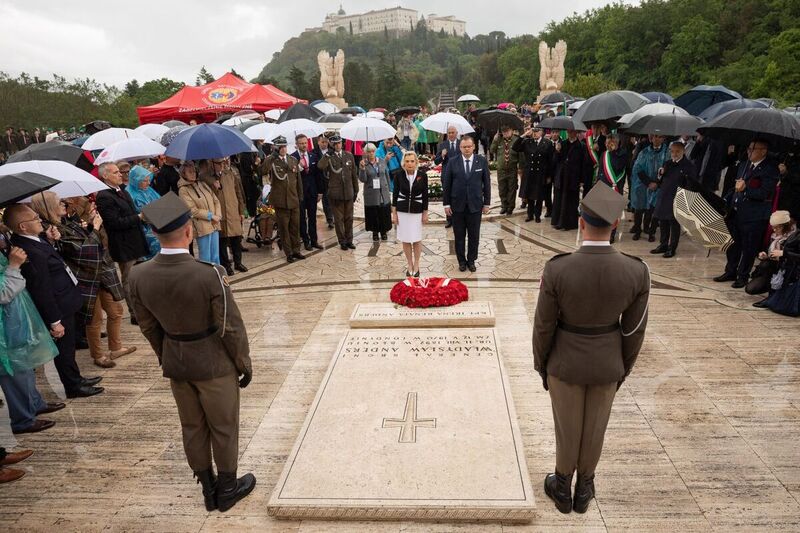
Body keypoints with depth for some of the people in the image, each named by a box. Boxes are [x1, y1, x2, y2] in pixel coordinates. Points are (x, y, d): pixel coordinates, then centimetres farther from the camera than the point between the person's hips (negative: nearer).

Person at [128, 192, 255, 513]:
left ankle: (208, 488, 37)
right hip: (214, 364, -4)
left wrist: (167, 360, 16)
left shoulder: (139, 276, -12)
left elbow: (149, 327, 1)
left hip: (175, 364, 5)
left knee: (192, 427, 21)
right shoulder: (209, 274, -28)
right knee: (223, 427, 16)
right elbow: (230, 327, -18)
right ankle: (227, 488, 34)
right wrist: (244, 363, -3)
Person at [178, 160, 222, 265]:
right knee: (205, 259, -1)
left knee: (215, 257, 13)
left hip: (214, 225, 6)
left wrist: (218, 215, -3)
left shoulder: (202, 184, 14)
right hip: (202, 227, -6)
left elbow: (216, 200, 12)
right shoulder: (183, 190, -5)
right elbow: (193, 210, -12)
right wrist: (211, 216, -12)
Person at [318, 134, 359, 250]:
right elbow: (320, 166, -25)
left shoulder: (349, 155, 8)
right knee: (338, 218, 5)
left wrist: (356, 190, 11)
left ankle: (349, 240, 21)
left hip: (348, 192, 3)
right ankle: (342, 241, 16)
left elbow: (354, 174, 12)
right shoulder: (329, 157, -3)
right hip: (335, 193, -3)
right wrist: (328, 154, -21)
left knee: (349, 218, 10)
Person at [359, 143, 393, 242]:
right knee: (373, 214, 3)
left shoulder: (382, 161, 5)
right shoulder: (363, 164, -3)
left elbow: (387, 176, 12)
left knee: (384, 213, 6)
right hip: (371, 194, -2)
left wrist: (389, 189, 11)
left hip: (384, 193, 2)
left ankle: (383, 232, 22)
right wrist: (362, 168, -24)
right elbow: (362, 179, -9)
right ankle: (375, 232, 19)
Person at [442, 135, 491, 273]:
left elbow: (486, 183, 3)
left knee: (474, 235, 9)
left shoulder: (482, 161, -1)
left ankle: (471, 260, 25)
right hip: (457, 205, 0)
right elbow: (446, 184, 0)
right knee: (459, 236, 9)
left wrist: (487, 203, 1)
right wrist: (446, 203, -2)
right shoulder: (452, 162, -2)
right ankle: (461, 261, 24)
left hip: (475, 205, 0)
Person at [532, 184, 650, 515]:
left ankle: (563, 490, 41)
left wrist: (541, 365, 4)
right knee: (594, 429, 23)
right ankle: (583, 490, 44)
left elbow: (543, 326, -14)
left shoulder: (557, 269, -26)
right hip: (607, 363, 2)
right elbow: (634, 330, -7)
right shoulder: (637, 271, -20)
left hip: (566, 362, -2)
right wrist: (623, 369, 10)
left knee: (567, 429, 19)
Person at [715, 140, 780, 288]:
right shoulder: (744, 165, 12)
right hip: (735, 212, 7)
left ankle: (743, 276, 17)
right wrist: (725, 201, 10)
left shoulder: (770, 169, -11)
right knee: (733, 244, 16)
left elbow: (764, 194, -20)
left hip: (754, 216, -7)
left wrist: (745, 189, -27)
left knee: (749, 248, 4)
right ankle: (730, 272, 30)